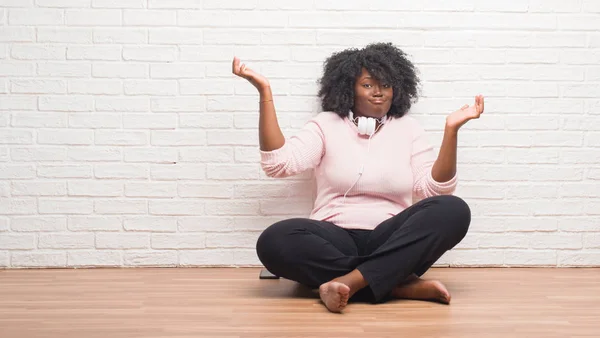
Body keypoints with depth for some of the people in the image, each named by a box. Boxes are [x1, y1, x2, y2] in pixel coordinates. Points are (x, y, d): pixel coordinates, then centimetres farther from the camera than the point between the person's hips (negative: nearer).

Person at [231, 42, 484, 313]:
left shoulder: (408, 128, 14)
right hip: (335, 241, -1)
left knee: (454, 210, -27)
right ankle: (400, 284, -28)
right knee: (274, 241, -33)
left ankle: (348, 282, -34)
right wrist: (264, 92, -10)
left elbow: (435, 189, 2)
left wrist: (451, 130, -8)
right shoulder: (326, 125, 10)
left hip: (392, 243, 1)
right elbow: (278, 164, -7)